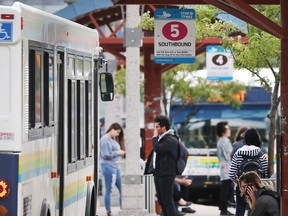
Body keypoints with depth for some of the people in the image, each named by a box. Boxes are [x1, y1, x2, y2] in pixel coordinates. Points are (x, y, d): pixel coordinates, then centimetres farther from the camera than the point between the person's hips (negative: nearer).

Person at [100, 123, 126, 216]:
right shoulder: (105, 139, -10)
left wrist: (121, 153, 5)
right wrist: (117, 153, -10)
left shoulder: (113, 139, 15)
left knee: (122, 189, 9)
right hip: (108, 166, -9)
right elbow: (106, 155, -16)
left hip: (115, 166, 9)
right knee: (109, 190, -2)